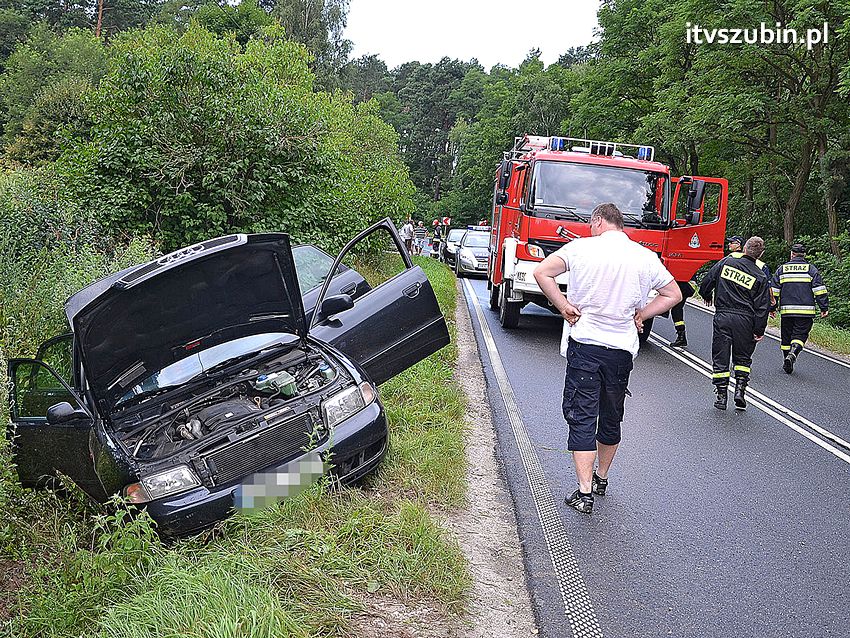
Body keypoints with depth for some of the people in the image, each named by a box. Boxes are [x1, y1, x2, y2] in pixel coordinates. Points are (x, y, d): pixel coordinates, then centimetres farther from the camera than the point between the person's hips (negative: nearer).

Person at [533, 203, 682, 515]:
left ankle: (584, 492, -6)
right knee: (611, 417, 18)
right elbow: (673, 295, 10)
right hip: (623, 348, 3)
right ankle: (601, 478, 35)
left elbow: (541, 272, -10)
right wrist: (640, 315, 8)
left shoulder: (581, 247, -4)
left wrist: (564, 307, -4)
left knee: (582, 417, 0)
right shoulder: (646, 257, 3)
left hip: (584, 344, -3)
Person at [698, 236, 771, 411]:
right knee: (743, 357, 18)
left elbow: (706, 282, 7)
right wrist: (759, 330, 2)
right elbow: (762, 306, -2)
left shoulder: (726, 262, 1)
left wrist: (707, 296, 27)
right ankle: (740, 390, 7)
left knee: (720, 357, 6)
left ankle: (721, 396, 7)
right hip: (745, 320, 0)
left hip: (722, 316, 0)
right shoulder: (760, 277, 0)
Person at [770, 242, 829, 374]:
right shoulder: (811, 269, 3)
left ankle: (787, 361, 14)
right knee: (800, 335, -1)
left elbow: (774, 290, 7)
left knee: (786, 337, 12)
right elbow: (819, 289, -2)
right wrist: (824, 307, 1)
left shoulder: (782, 269, 8)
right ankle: (793, 354, -26)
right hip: (806, 311, -2)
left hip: (786, 310, 2)